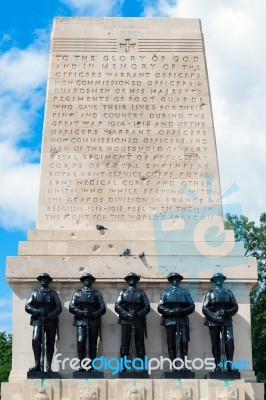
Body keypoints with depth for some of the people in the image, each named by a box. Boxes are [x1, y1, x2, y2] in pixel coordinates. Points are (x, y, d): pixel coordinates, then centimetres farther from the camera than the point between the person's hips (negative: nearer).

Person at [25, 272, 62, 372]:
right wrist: (37, 311, -12)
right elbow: (27, 307, 5)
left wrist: (50, 316, -14)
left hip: (51, 322, 1)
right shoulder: (35, 293, 14)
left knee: (50, 344, 0)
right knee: (35, 340, -20)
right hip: (38, 321, 0)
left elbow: (59, 308, 2)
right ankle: (37, 364, -13)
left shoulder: (53, 294, 13)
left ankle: (48, 367, 3)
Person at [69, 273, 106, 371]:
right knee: (80, 342, -16)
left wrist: (93, 314, -10)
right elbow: (71, 307, 4)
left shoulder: (97, 293, 15)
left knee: (92, 344, 1)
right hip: (81, 321, -1)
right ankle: (82, 364, -8)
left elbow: (103, 308, 6)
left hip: (94, 321, 1)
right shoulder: (77, 293, 14)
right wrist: (82, 313, -11)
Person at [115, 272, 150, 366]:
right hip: (126, 321, 0)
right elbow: (117, 306, 4)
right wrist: (126, 314, -10)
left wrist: (138, 314, -9)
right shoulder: (123, 292, 13)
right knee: (124, 344, -3)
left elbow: (147, 307, 6)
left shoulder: (141, 293, 14)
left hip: (138, 321, 0)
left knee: (140, 344, -1)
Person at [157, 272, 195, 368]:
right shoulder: (166, 292, 12)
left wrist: (182, 311, -9)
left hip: (182, 320, 0)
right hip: (170, 320, 0)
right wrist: (170, 312, -12)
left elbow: (192, 306, 8)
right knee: (171, 344, 0)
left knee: (184, 342, -10)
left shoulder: (185, 292, 15)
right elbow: (160, 307, 4)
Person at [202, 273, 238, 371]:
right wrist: (215, 317, -12)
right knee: (215, 344, -1)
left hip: (226, 321, 1)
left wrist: (227, 312, -9)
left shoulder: (228, 293, 16)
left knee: (229, 340, -17)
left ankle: (230, 363, -13)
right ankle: (218, 366, 2)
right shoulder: (210, 294, 10)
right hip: (213, 321, -1)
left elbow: (235, 307, 10)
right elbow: (205, 309, 1)